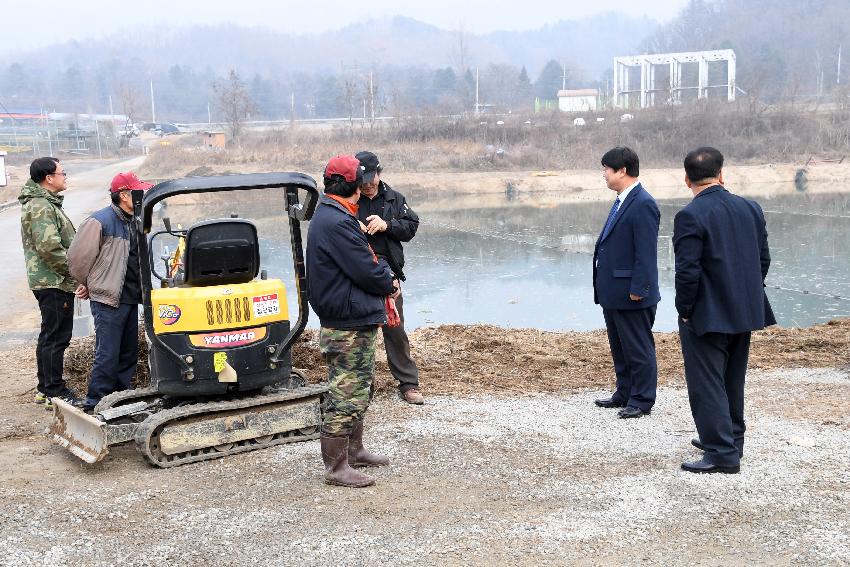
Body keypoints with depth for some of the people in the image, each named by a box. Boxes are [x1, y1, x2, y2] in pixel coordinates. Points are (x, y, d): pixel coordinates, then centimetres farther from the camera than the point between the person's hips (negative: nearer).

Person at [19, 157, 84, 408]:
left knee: (49, 336, 17)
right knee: (56, 337, -5)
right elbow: (49, 247, -26)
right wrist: (75, 272, -16)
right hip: (55, 283, -11)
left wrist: (74, 273, 16)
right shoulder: (41, 207, -17)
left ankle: (44, 388, 26)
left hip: (48, 281, 11)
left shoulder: (45, 203, 17)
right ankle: (55, 393, 0)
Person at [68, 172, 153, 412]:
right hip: (108, 301, -8)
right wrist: (89, 285, 3)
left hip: (130, 299, 8)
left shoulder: (133, 222, 13)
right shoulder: (100, 221, -13)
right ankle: (95, 404, 2)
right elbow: (78, 257, -10)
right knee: (107, 355, -8)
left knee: (129, 353, 13)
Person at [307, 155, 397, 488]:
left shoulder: (331, 216, 13)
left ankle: (354, 450, 34)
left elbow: (365, 260, 17)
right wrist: (389, 284, -1)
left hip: (355, 322, 11)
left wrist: (384, 274, 0)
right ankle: (336, 467, 4)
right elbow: (367, 272, -20)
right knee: (345, 395, -4)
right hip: (349, 326, -11)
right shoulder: (337, 223, -22)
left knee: (359, 389, 22)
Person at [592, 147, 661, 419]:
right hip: (613, 292, 10)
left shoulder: (643, 205, -17)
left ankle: (642, 400, 11)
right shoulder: (622, 201, 14)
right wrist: (604, 287, 17)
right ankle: (624, 393, 30)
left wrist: (637, 289, -21)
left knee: (638, 348, 2)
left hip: (631, 294, -10)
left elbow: (646, 252, -20)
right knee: (619, 347, 18)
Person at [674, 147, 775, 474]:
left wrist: (684, 309, -8)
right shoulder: (751, 209, 4)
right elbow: (764, 260, 8)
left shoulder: (690, 216, -17)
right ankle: (730, 438, 34)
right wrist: (747, 296, 16)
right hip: (745, 313, 7)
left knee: (707, 385, 1)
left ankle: (722, 453, 3)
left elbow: (687, 271, -21)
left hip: (707, 316, -7)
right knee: (732, 381, 21)